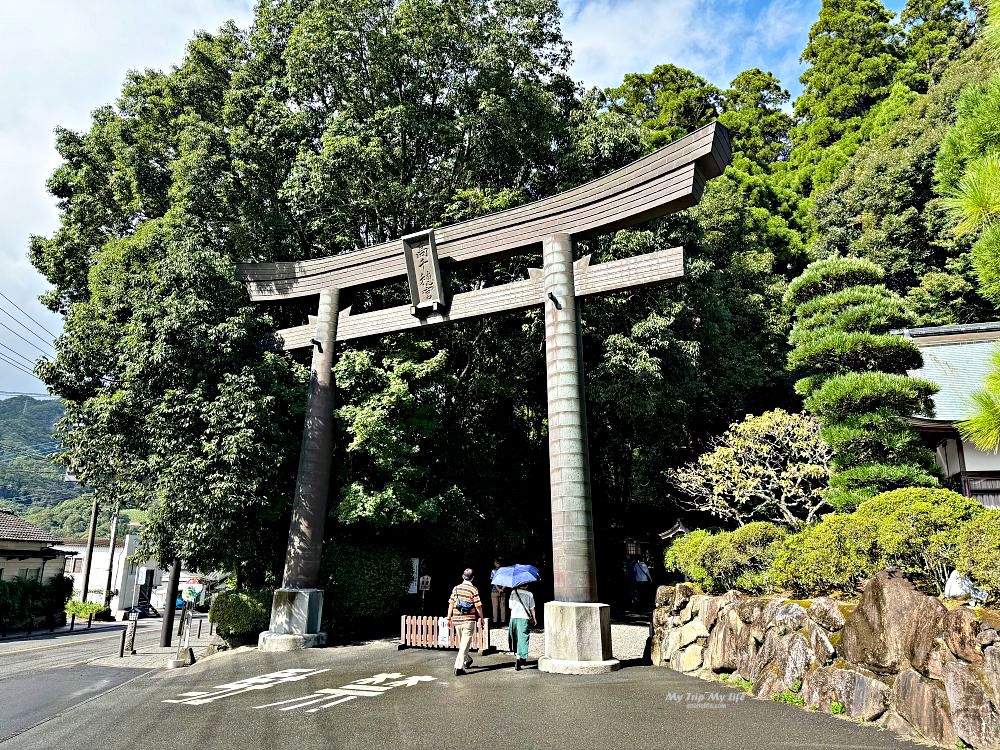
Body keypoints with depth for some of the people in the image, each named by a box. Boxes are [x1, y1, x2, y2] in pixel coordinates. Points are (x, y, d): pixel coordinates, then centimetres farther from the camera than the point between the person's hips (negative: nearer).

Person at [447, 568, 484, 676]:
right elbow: (478, 606, -8)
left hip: (457, 619, 5)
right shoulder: (473, 589, -7)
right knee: (465, 644, -3)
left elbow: (451, 604, 5)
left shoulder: (456, 588, 5)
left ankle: (467, 660, 39)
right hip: (469, 620, -5)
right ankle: (458, 667, -10)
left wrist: (449, 618, 13)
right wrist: (482, 618, 4)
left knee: (461, 643, 21)